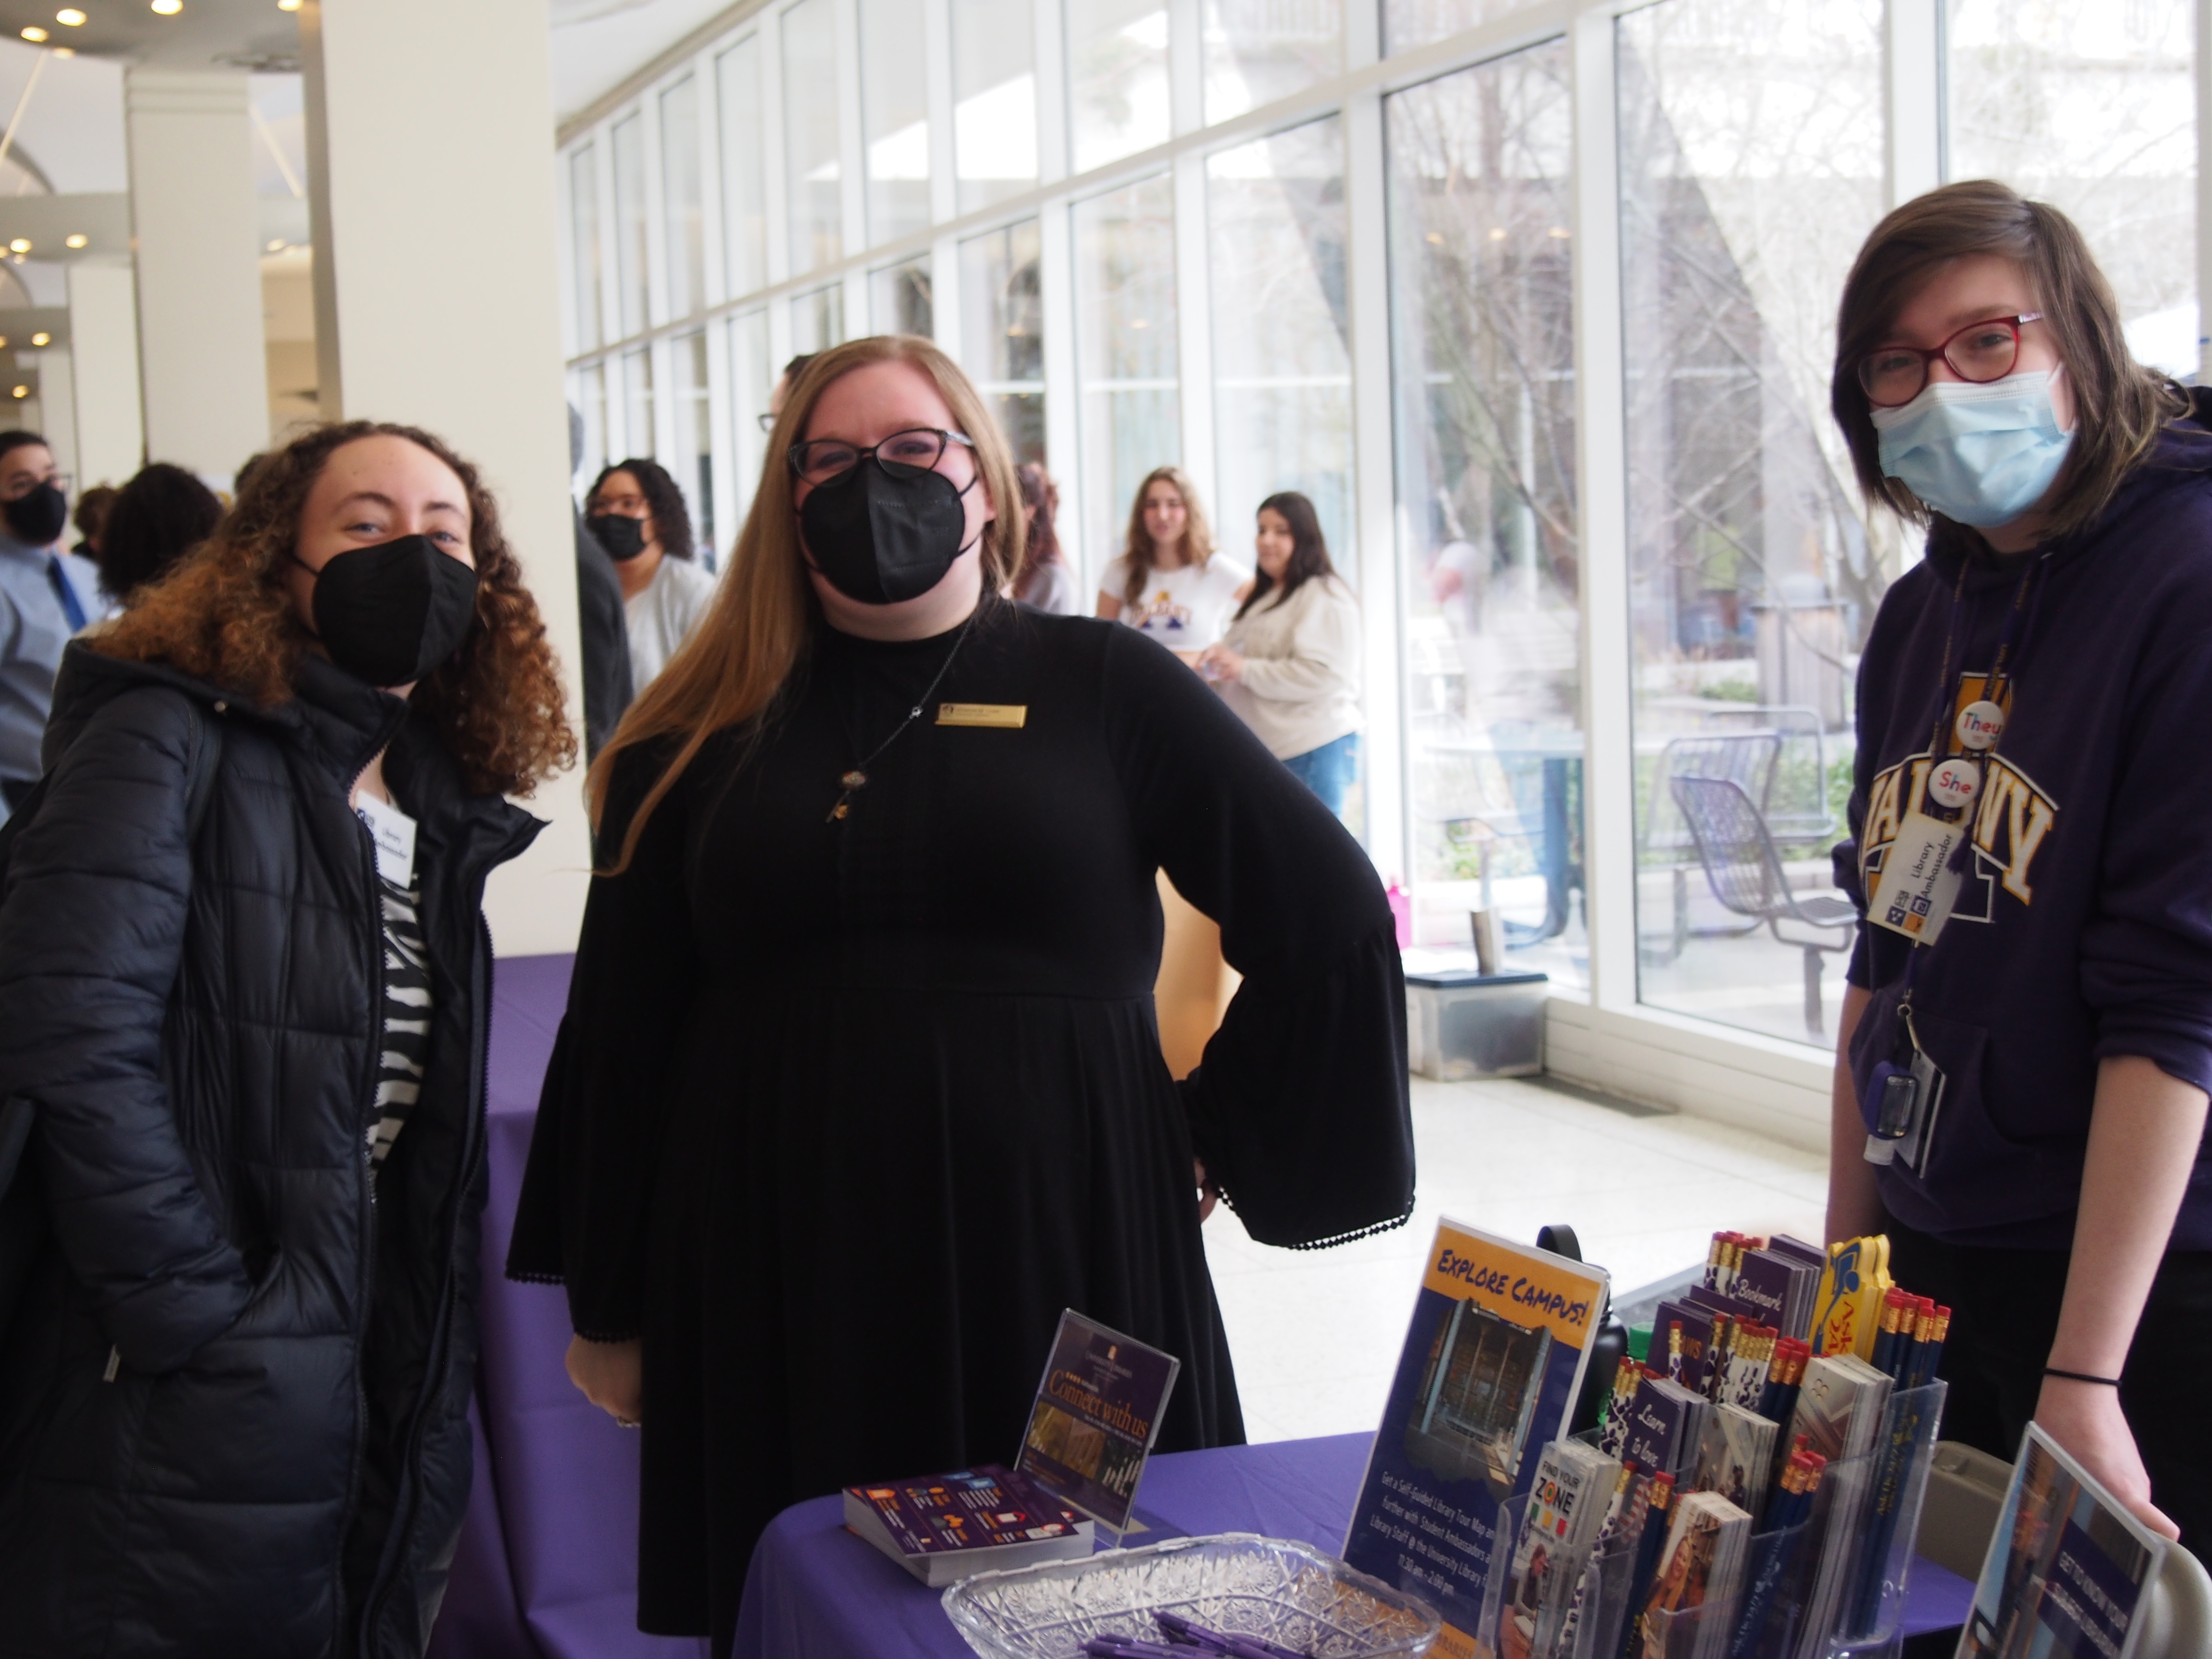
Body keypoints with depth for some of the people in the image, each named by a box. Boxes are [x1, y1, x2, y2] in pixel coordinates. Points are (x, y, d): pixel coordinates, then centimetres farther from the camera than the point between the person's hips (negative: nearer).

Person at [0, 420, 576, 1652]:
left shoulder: (442, 806, 14)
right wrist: (203, 1314, -20)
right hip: (179, 1431, -7)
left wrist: (436, 1370, 10)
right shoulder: (169, 744, -8)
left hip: (386, 1407, 7)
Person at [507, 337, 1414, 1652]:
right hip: (781, 1299, 1)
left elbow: (1331, 915, 3)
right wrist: (610, 1317, 8)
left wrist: (1211, 1142, 1)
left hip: (1066, 1268, -1)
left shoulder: (1101, 688, 4)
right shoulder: (708, 736, 7)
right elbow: (621, 1036, 9)